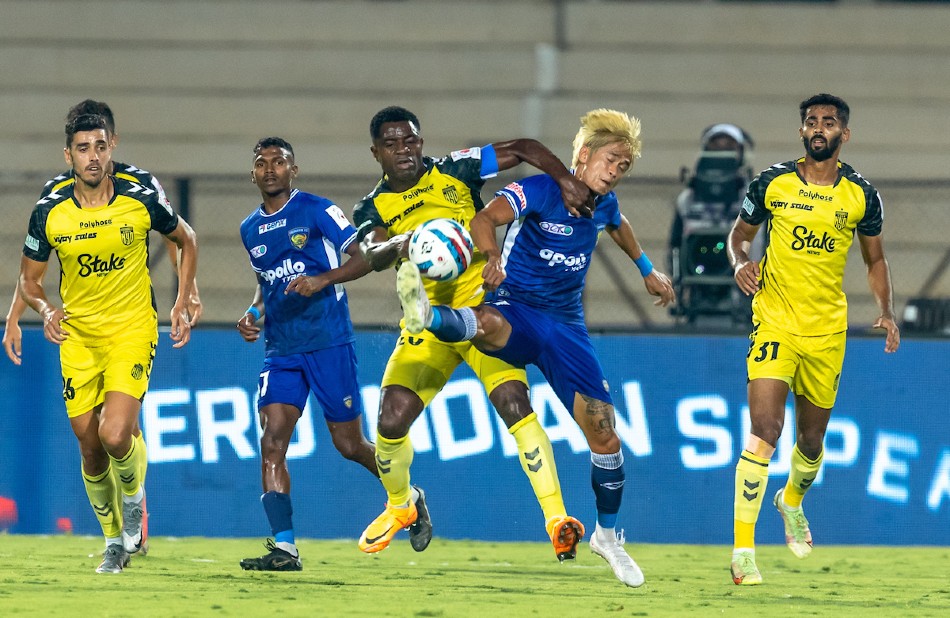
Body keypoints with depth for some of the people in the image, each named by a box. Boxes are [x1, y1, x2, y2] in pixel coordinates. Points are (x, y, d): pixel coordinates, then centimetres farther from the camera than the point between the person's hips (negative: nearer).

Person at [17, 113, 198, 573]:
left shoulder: (141, 201, -9)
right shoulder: (49, 213, -7)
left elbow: (186, 240, 10)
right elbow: (29, 279, 6)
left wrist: (182, 305, 2)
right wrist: (46, 310, -16)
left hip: (132, 329, -3)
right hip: (78, 334, 3)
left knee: (115, 435, -21)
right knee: (89, 445, 4)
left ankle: (134, 498, 11)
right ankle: (115, 539, 24)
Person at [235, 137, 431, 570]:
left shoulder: (316, 211, -5)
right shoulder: (250, 230, 13)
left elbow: (364, 258, -7)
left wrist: (322, 280, -23)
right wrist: (253, 314, 7)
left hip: (328, 343, -5)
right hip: (281, 351, 5)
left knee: (349, 445, 3)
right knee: (271, 442, -13)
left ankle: (409, 498, 30)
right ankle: (283, 548, -15)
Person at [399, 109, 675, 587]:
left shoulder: (605, 204, 6)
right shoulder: (541, 190, -14)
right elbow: (485, 218, -31)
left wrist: (647, 270, 45)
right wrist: (492, 255, -51)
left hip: (565, 327, 5)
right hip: (517, 310, -5)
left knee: (605, 435, 3)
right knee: (487, 322, -44)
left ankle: (608, 534, 23)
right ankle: (427, 315, -77)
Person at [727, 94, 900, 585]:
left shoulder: (861, 195, 2)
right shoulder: (772, 184, -2)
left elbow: (874, 258, 15)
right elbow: (740, 233, 12)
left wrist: (886, 310, 1)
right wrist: (741, 262, -10)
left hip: (828, 329, 3)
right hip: (774, 321, -3)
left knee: (812, 439, 15)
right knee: (765, 428, -18)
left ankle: (792, 500, 50)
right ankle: (742, 548, -17)